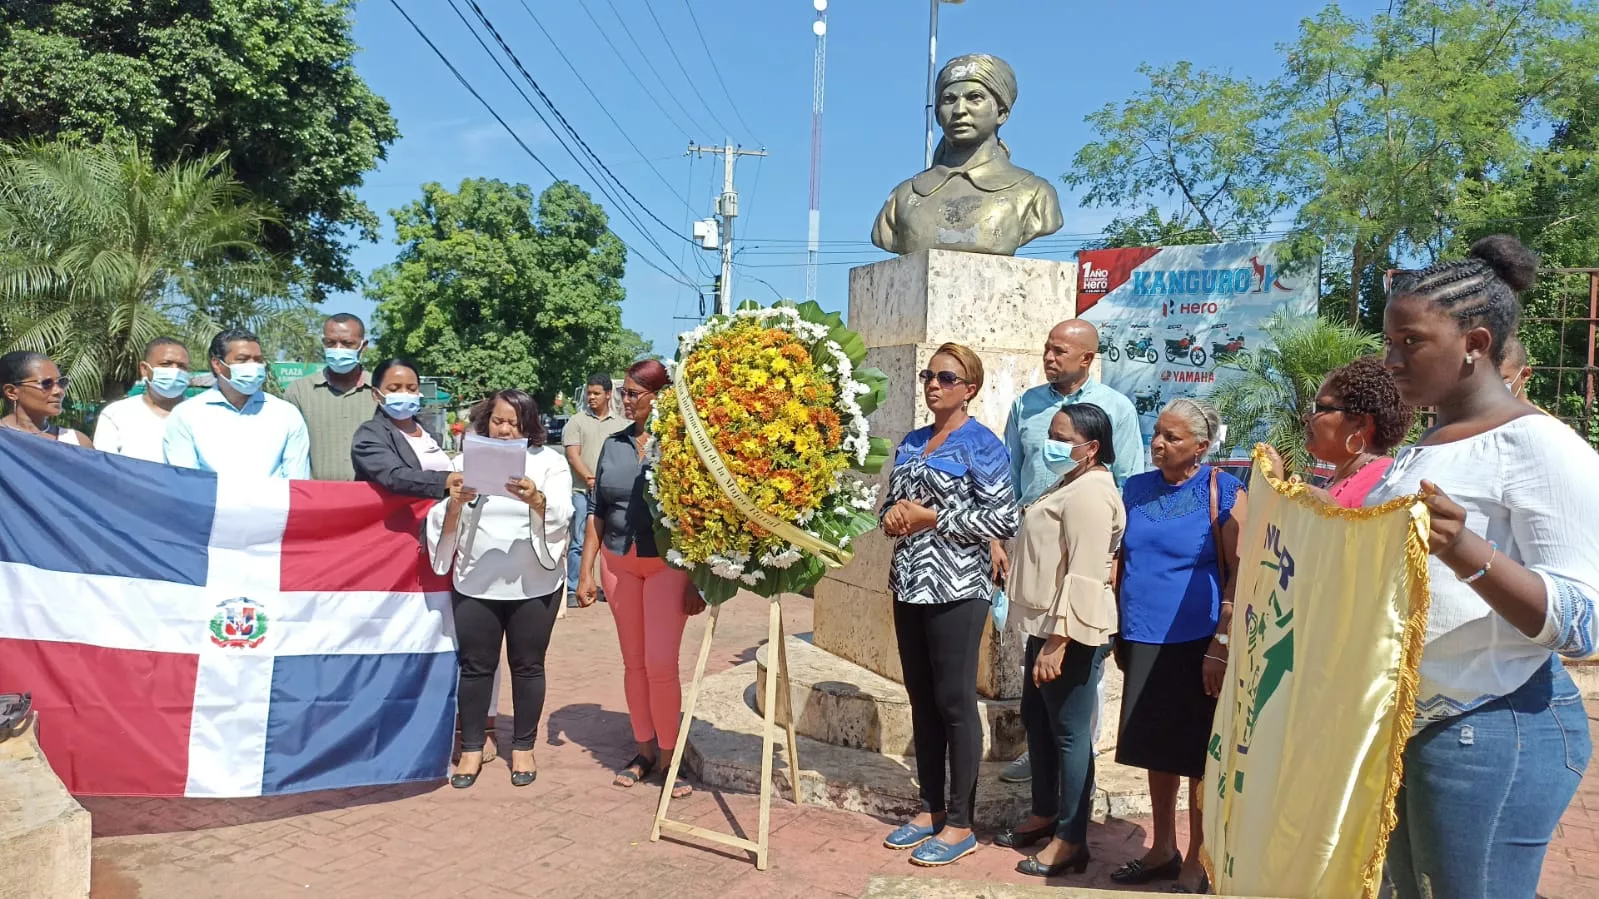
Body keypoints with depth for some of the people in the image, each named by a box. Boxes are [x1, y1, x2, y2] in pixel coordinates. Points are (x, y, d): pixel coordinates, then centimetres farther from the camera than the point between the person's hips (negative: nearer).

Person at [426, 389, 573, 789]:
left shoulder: (550, 461, 0)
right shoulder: (466, 460, 5)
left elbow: (561, 520, -11)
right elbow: (445, 525, 0)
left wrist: (537, 500, -31)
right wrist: (455, 504, -22)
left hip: (534, 585, -1)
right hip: (475, 585, 1)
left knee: (527, 666, 9)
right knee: (476, 666, 8)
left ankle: (523, 748, 22)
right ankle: (472, 748, 21)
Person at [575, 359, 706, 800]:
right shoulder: (613, 445, 9)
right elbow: (597, 511, 12)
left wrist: (698, 579, -11)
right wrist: (585, 571, 8)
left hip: (668, 564, -4)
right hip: (618, 562, 5)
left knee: (661, 663, -7)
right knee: (633, 661, 9)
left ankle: (667, 754, 8)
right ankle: (644, 748, 21)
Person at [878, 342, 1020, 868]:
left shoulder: (982, 444, -7)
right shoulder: (911, 443, 13)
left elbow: (1004, 520, -14)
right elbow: (892, 502, 21)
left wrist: (932, 517, -15)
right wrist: (893, 515, -2)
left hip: (956, 589, -7)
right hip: (909, 585, 7)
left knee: (955, 702, 0)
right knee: (922, 700, 13)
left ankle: (960, 825, 11)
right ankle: (931, 809, 25)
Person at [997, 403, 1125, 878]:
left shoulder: (1089, 493, -18)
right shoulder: (1072, 484, 17)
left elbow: (1084, 576, -25)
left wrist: (1058, 642, -26)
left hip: (1071, 633, -11)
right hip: (1048, 625, 11)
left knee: (1069, 733, -2)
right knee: (1037, 720, 19)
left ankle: (1071, 841, 9)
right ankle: (1045, 815, 33)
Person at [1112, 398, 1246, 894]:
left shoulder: (1223, 493, -9)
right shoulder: (1136, 489, 6)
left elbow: (1241, 574, -12)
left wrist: (1221, 646, -16)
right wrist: (1120, 631, 12)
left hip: (1196, 644, -5)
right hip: (1145, 643, 5)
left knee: (1198, 756, 6)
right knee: (1158, 749, 16)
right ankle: (1163, 848, 31)